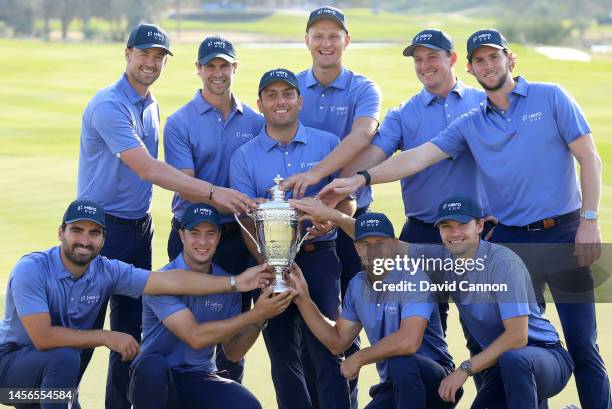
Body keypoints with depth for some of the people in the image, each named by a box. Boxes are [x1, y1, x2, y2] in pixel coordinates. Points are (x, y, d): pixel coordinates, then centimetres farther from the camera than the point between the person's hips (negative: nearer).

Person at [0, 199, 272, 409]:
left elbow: (171, 281, -15)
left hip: (53, 371, 6)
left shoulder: (107, 272, -9)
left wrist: (235, 283, -21)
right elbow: (43, 337, -31)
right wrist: (106, 337, -25)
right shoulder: (31, 269, -23)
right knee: (64, 357, -32)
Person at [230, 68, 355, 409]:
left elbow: (349, 201, 6)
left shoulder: (327, 144, 6)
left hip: (319, 256, -2)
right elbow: (247, 221, 0)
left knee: (326, 350, -10)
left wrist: (331, 218, -18)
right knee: (283, 353, 7)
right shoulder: (244, 157, 6)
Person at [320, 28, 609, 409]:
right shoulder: (470, 125, 8)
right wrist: (361, 179, -12)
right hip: (510, 240, 3)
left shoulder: (550, 98, 0)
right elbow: (418, 157, 1)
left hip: (563, 234, -3)